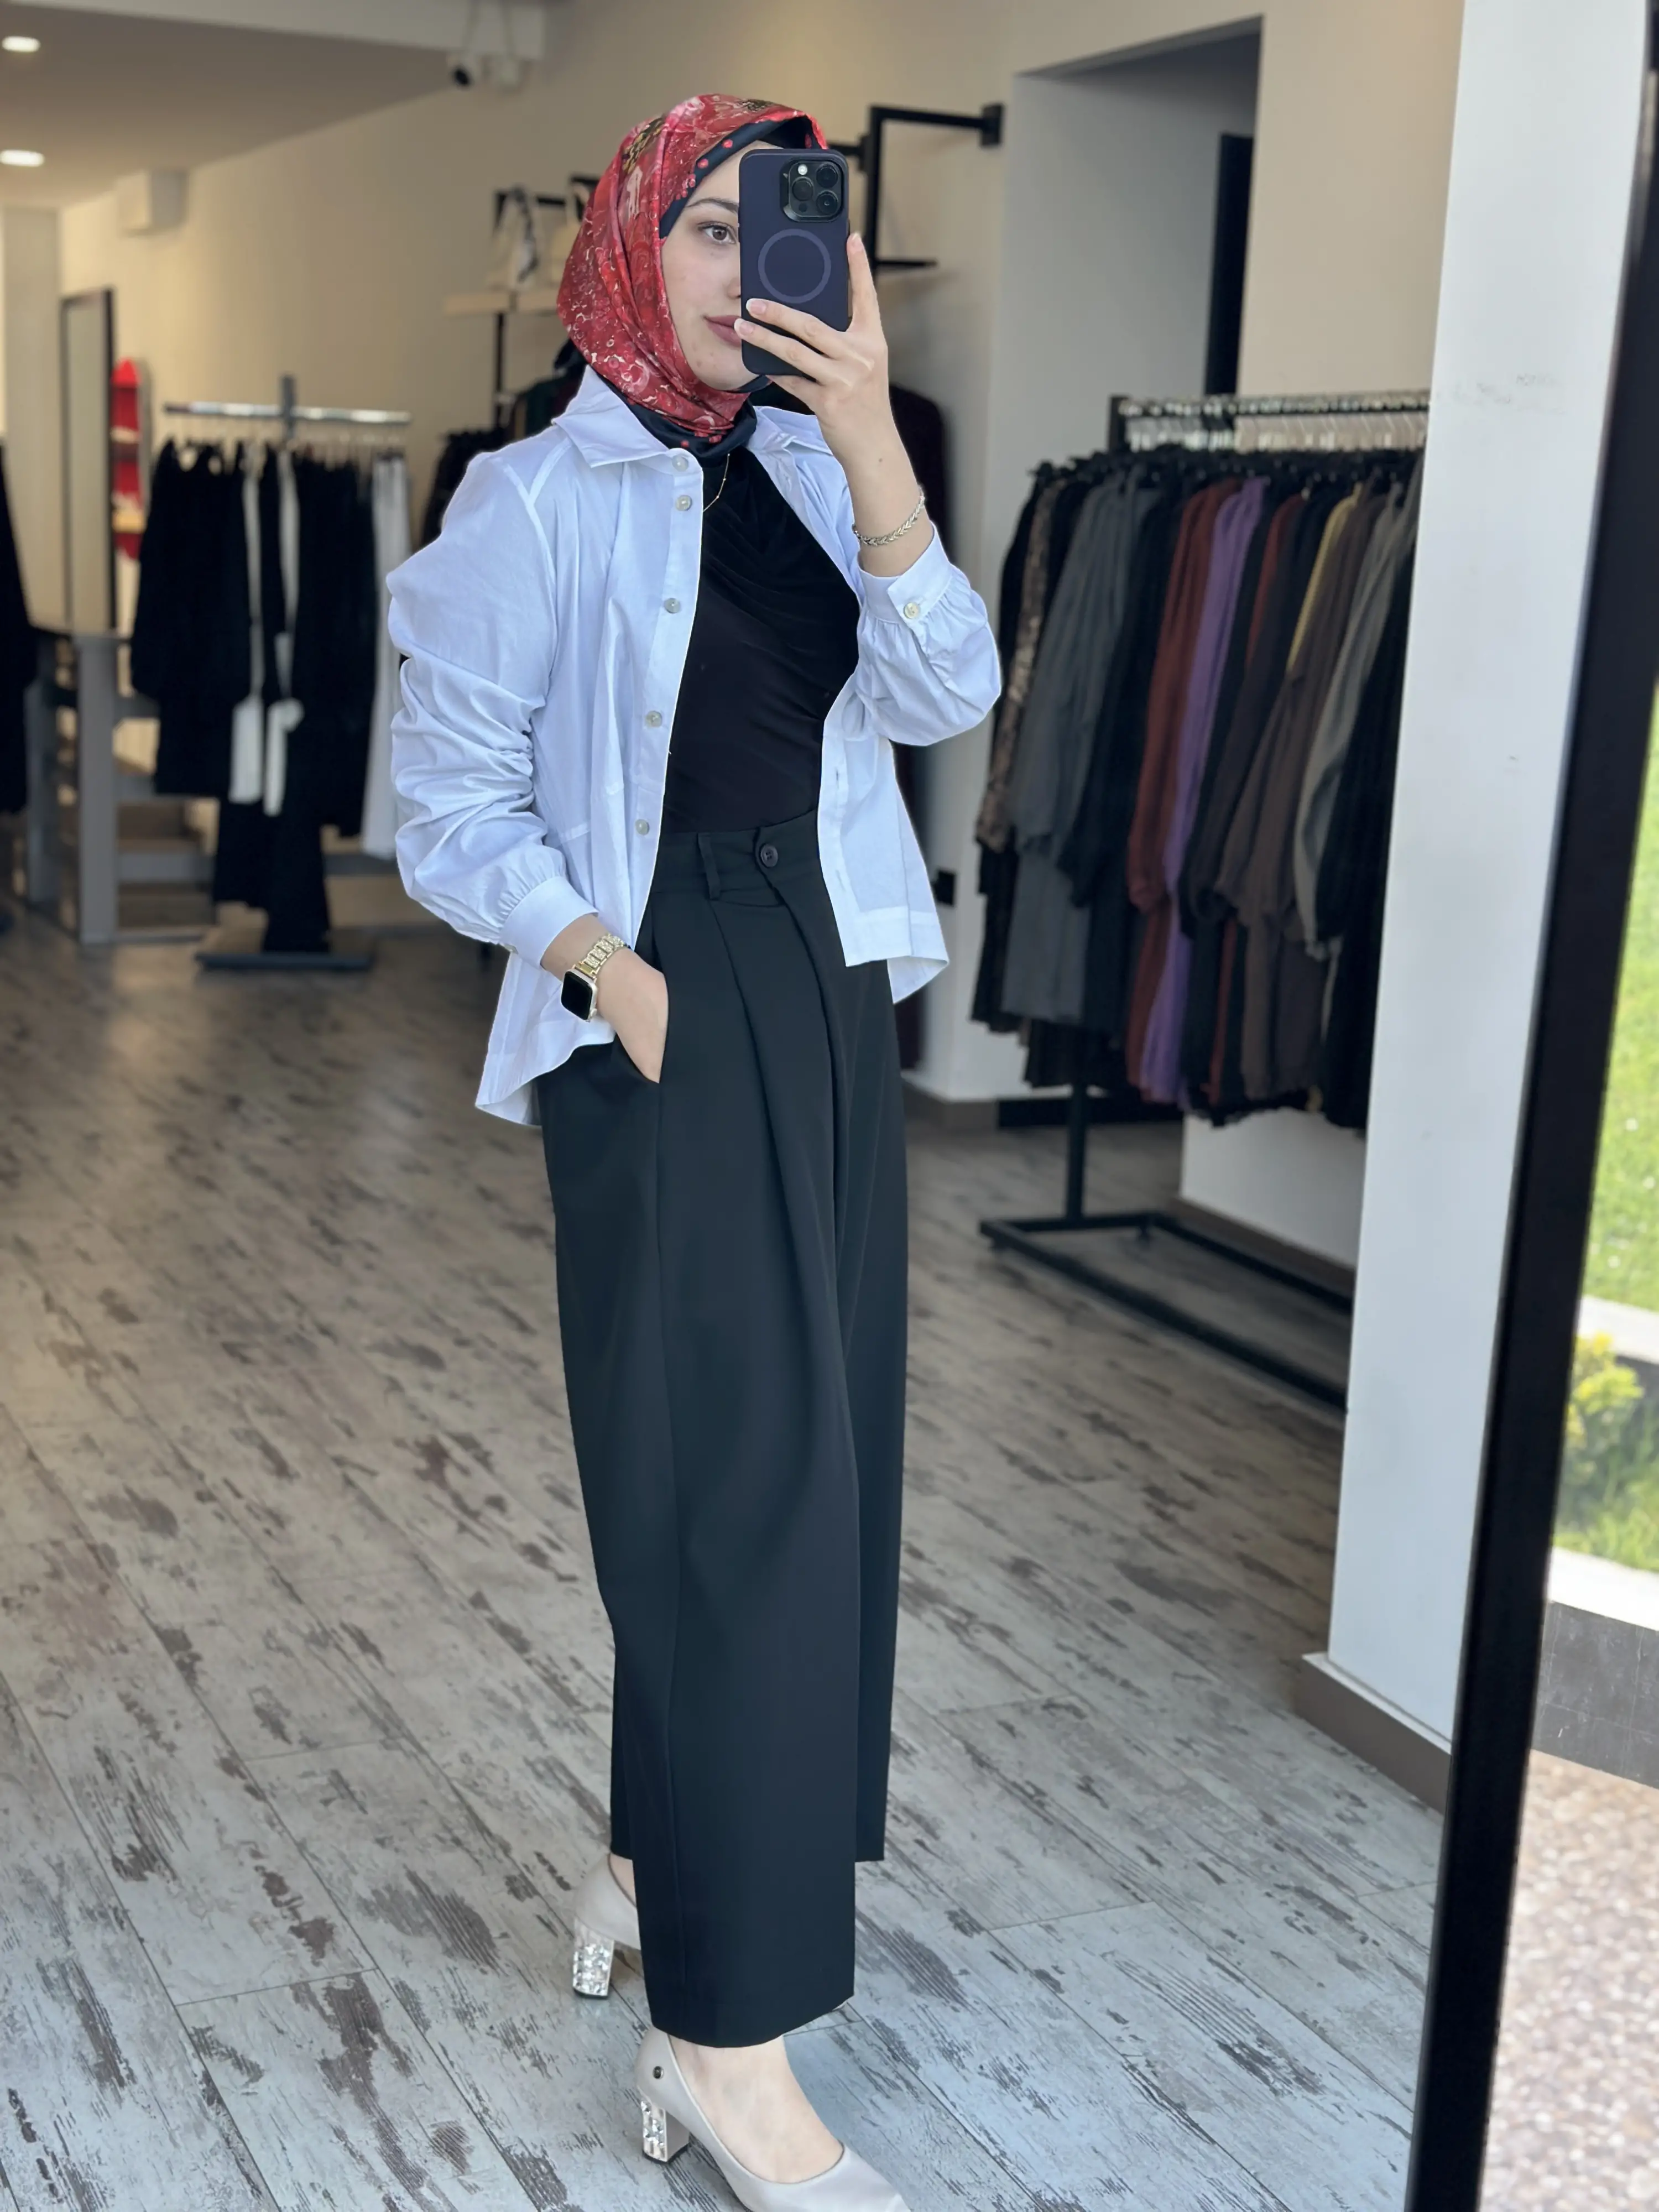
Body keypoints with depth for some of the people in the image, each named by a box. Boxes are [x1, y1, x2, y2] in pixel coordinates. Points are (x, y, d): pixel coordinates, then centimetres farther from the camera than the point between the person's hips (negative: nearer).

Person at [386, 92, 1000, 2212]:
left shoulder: (815, 478, 9)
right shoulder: (541, 500, -6)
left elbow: (944, 695, -6)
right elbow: (451, 798, -4)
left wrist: (868, 434, -16)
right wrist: (606, 965, -16)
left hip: (832, 1000, 7)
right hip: (660, 1016, -7)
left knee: (801, 1446, 12)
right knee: (734, 1474, -8)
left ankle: (659, 1863, 32)